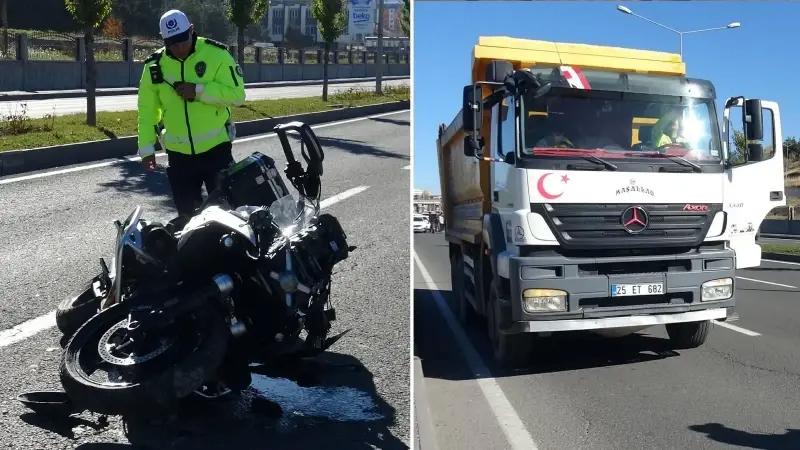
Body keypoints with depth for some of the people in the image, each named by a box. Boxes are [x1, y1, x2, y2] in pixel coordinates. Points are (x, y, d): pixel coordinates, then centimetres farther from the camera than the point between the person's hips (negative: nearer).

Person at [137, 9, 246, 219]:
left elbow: (236, 94, -13)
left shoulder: (216, 54, -8)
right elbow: (147, 109, 6)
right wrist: (146, 147, 0)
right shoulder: (155, 65, 1)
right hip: (178, 154, 3)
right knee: (186, 213, 11)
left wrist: (199, 91, -22)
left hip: (216, 148, -3)